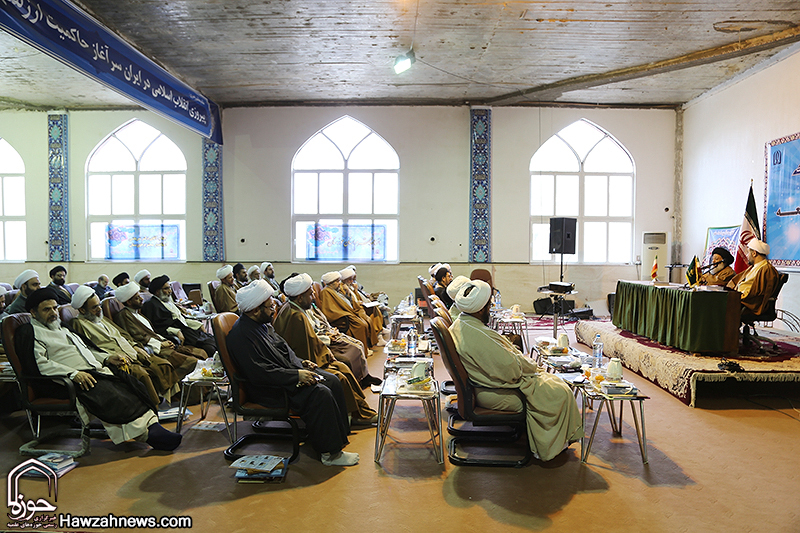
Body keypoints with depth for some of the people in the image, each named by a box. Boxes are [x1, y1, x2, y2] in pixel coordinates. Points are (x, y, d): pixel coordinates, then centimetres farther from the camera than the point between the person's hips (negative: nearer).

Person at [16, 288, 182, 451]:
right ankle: (147, 433, -39)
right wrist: (74, 373, -20)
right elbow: (40, 364, -8)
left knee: (132, 386, -18)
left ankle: (152, 425, -32)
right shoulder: (29, 332, 6)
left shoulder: (63, 329, 31)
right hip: (73, 380, -8)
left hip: (97, 370, 8)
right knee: (110, 396, -33)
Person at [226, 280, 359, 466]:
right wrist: (296, 375, -25)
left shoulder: (263, 323, 9)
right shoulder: (241, 335, -22)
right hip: (269, 389, -10)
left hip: (290, 371, 10)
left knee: (332, 381, 1)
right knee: (320, 394, -25)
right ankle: (330, 453, -15)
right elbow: (259, 373, -27)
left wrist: (301, 362, 5)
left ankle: (337, 435, 10)